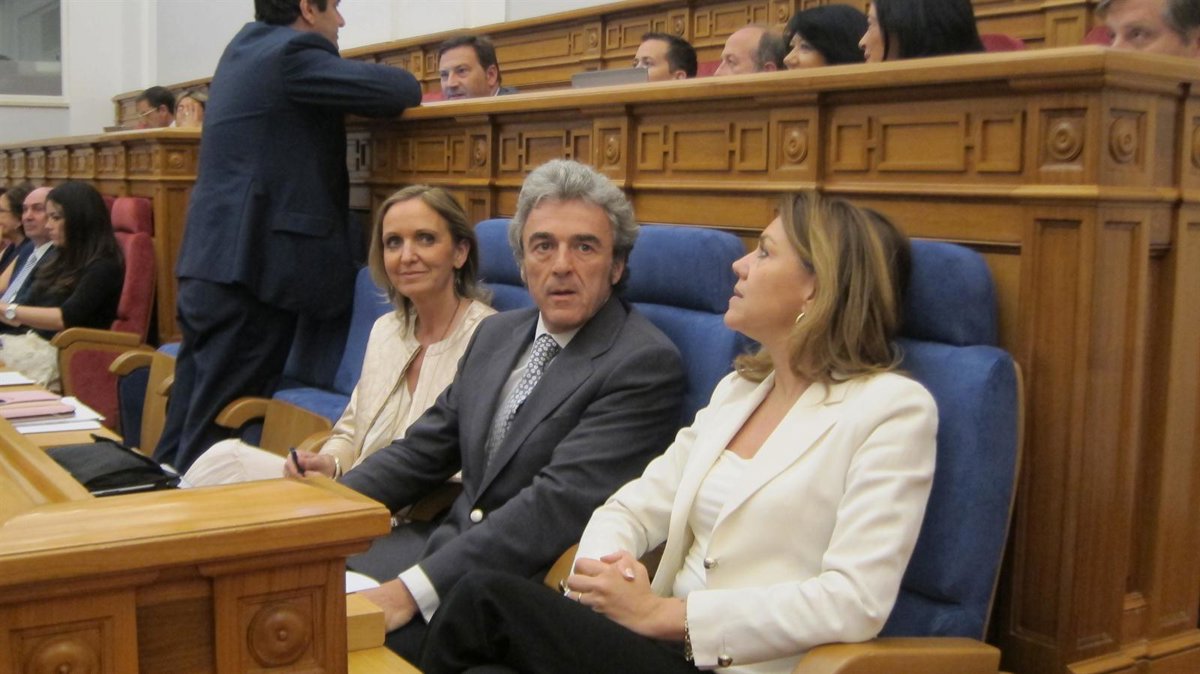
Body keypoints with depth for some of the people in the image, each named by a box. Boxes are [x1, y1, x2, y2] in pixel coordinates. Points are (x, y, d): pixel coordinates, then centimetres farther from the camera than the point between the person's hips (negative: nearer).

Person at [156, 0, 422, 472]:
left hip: (206, 261, 9)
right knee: (215, 433, -4)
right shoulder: (291, 52, -10)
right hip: (251, 268, -9)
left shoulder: (246, 46, 18)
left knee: (190, 417, 15)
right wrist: (399, 91, 9)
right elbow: (401, 89, -12)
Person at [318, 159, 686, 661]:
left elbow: (558, 504, -21)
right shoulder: (496, 333, 12)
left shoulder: (645, 364, -14)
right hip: (449, 541, 7)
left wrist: (413, 590, -25)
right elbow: (424, 449, 13)